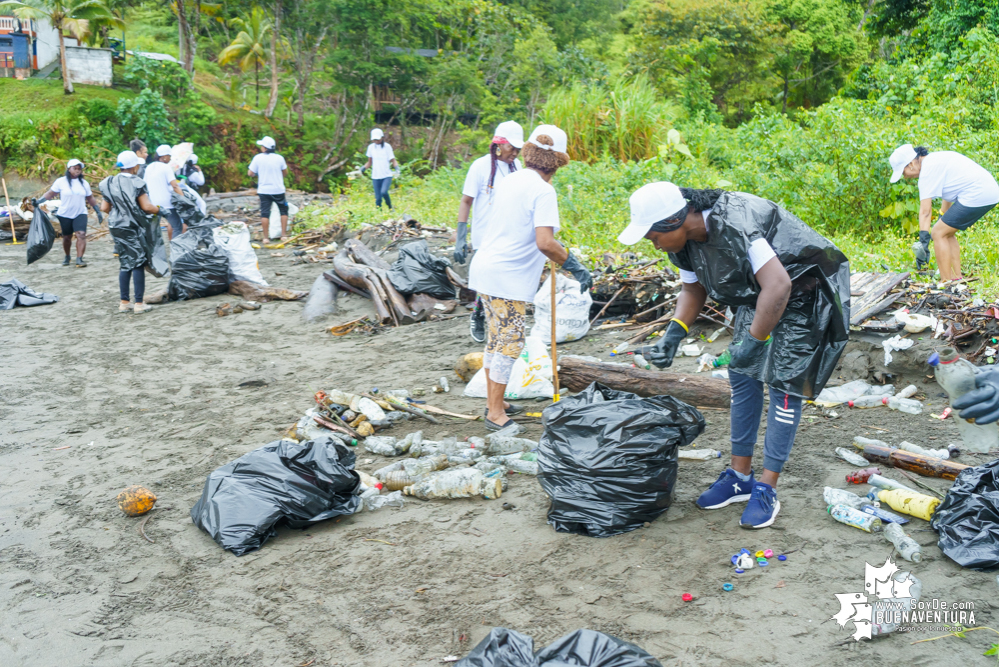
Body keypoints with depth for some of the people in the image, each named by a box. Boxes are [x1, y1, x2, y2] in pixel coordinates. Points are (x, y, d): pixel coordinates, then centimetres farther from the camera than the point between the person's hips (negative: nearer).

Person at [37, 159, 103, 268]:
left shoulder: (84, 183, 8)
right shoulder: (61, 182, -1)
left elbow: (90, 199, 17)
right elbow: (50, 194, 0)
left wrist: (98, 212, 15)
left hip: (80, 214, 1)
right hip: (65, 215, -1)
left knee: (81, 234, -18)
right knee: (67, 237, 8)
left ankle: (79, 259, -22)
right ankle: (67, 257, 31)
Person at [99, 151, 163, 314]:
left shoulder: (110, 183, 6)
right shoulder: (135, 183, -13)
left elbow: (105, 207, 7)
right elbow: (146, 206, -18)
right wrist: (158, 209, 2)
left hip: (117, 228, 6)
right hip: (134, 229, -6)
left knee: (125, 264, 14)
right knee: (138, 264, 0)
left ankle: (124, 302, 16)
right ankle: (139, 303, 1)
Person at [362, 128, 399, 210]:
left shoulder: (387, 146, -2)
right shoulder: (371, 147, 6)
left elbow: (393, 160, 2)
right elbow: (370, 162, 15)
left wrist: (396, 167, -19)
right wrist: (364, 167, -4)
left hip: (387, 176, -3)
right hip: (375, 177, 3)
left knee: (384, 192, -25)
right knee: (378, 198, 1)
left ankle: (390, 208, -3)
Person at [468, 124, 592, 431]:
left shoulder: (509, 180, 10)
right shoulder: (543, 191, -15)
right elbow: (545, 243, -25)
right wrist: (575, 266, -13)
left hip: (485, 267, 9)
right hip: (507, 277, -9)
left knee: (496, 339, 18)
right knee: (509, 343, -1)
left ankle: (494, 403, 29)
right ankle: (495, 414, 5)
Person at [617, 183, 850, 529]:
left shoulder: (735, 227, -35)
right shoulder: (686, 240, -7)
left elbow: (778, 286, -38)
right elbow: (693, 290, 9)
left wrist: (754, 340, -33)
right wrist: (673, 334, -5)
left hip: (802, 293, -9)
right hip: (757, 296, 9)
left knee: (784, 383, -9)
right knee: (742, 375, 7)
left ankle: (766, 490, -3)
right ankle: (740, 477, 17)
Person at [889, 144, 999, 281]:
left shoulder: (928, 170, -12)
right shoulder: (935, 158, 17)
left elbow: (925, 211, -17)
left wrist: (923, 243, -19)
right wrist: (942, 216, 41)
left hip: (976, 196, -10)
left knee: (938, 234, -4)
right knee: (946, 233, 18)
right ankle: (956, 278, 19)